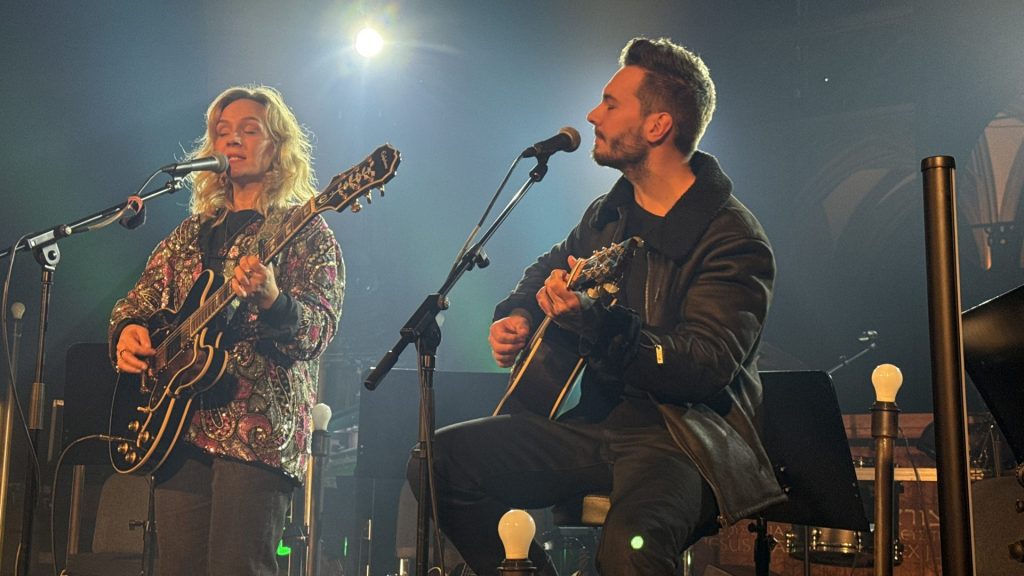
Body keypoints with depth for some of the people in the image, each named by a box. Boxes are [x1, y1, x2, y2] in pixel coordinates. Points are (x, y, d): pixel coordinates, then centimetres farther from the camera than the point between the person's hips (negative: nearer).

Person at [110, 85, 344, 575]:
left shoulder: (304, 232, 2)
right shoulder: (191, 233, 20)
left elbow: (318, 330, -10)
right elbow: (141, 296, 23)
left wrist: (270, 301, -31)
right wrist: (128, 328, -1)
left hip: (258, 429, -5)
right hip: (179, 426, 6)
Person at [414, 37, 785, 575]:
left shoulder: (733, 240, -12)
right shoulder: (607, 213, 12)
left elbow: (707, 367, -24)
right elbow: (548, 268, 32)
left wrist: (598, 325, -36)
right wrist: (515, 316, 11)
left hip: (686, 435, -7)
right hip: (597, 420, 8)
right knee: (441, 458, -6)